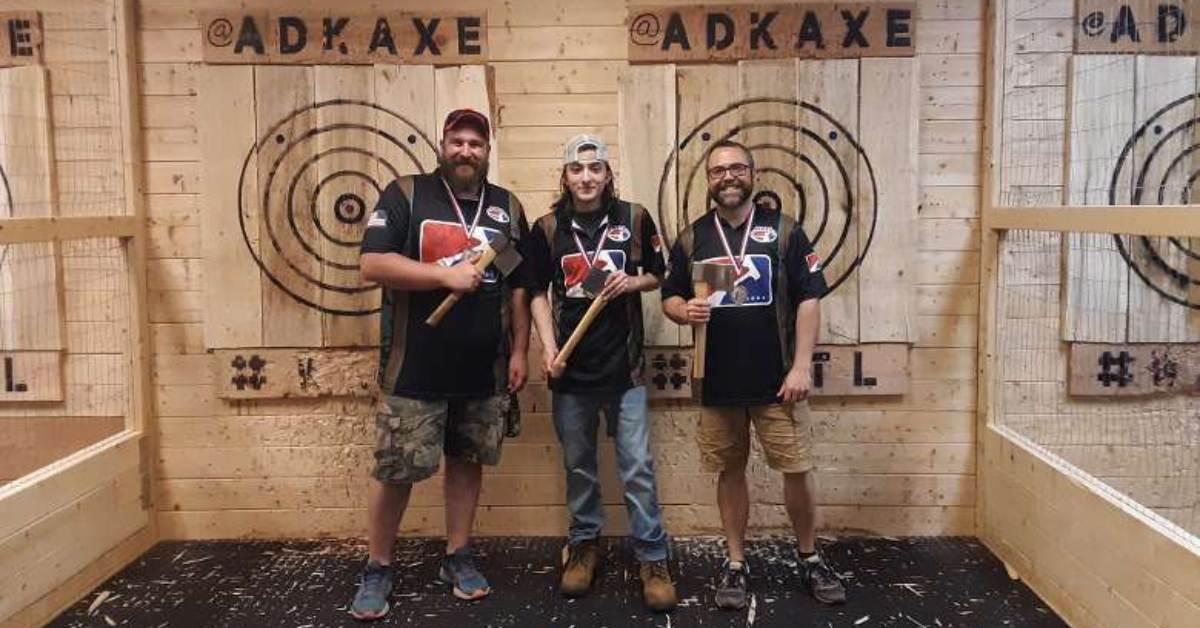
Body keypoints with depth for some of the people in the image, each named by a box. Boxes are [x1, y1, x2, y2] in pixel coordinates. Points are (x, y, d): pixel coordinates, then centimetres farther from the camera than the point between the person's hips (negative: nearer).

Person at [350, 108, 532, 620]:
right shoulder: (405, 194, -2)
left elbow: (520, 287, 11)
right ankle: (377, 569, 20)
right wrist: (446, 275, -19)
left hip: (484, 370, 4)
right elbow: (372, 264, -12)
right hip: (416, 368, -3)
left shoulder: (508, 207, 9)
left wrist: (519, 352, 6)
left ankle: (457, 557, 28)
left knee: (466, 461, 13)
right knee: (395, 470, 2)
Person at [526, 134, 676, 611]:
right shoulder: (547, 228, 2)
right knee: (578, 465, 14)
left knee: (638, 467, 0)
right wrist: (548, 349, -7)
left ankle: (652, 558, 12)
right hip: (572, 368, 2)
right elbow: (538, 293, 5)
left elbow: (658, 275, 11)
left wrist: (634, 282, -11)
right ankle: (583, 545, 31)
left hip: (624, 365, -1)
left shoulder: (634, 218, 0)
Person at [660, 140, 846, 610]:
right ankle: (736, 565, 25)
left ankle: (810, 559, 24)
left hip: (776, 379, -1)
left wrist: (802, 366, -10)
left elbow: (808, 300, -3)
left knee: (797, 469, 3)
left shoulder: (783, 231, -1)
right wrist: (684, 310, -14)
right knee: (730, 471, 10)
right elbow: (669, 298, 10)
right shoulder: (692, 239, 6)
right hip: (717, 381, 2)